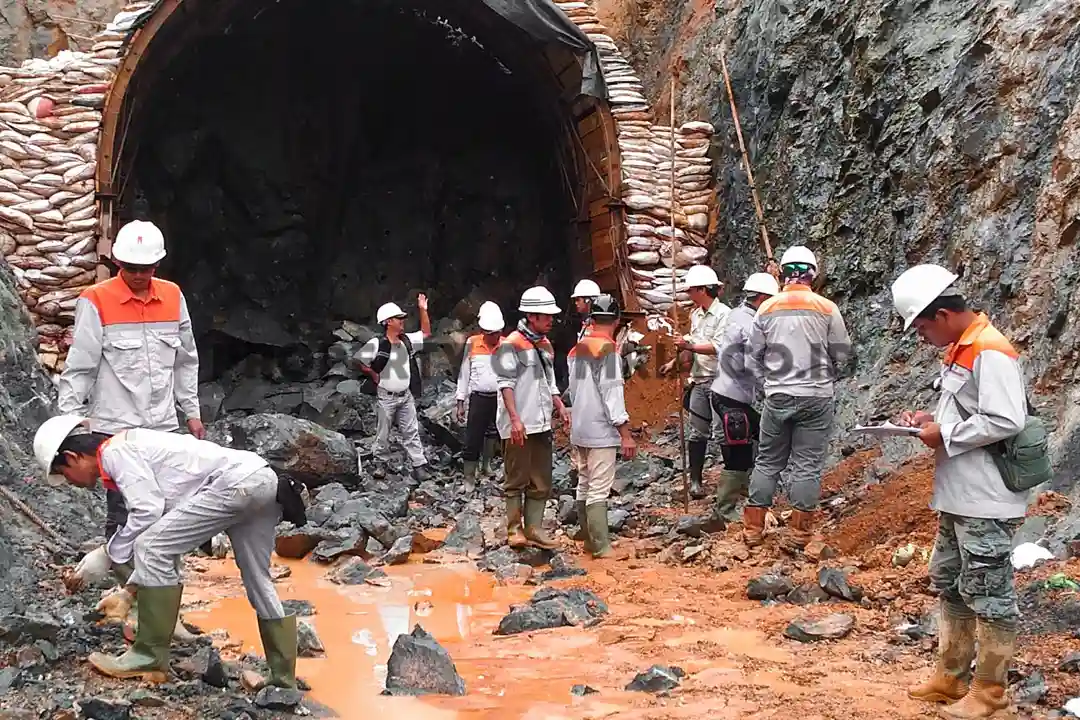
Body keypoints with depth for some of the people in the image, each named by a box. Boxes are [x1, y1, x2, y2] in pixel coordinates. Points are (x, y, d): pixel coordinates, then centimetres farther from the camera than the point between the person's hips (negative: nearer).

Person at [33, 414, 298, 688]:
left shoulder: (115, 451, -2)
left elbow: (147, 512, -13)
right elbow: (168, 539, 28)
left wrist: (108, 554, 1)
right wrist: (129, 592, 29)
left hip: (237, 482, -11)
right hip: (263, 480, 11)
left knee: (152, 548, -7)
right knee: (258, 584, 18)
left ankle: (149, 658, 1)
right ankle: (284, 681, 26)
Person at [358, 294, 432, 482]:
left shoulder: (407, 341, 3)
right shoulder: (376, 344, -14)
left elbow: (426, 333, 13)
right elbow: (357, 362, -10)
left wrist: (423, 310, 5)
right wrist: (373, 374, -5)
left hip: (406, 396, 4)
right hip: (386, 397, -4)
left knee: (411, 432, 5)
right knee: (383, 433, 8)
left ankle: (419, 466, 6)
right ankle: (381, 464, 23)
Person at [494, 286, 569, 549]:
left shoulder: (546, 345, 14)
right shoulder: (512, 344, -10)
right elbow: (506, 384, -14)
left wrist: (561, 408, 8)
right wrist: (515, 419, -20)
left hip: (542, 425, 8)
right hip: (519, 427, -7)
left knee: (541, 482, 9)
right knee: (517, 480, 2)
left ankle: (534, 529, 15)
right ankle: (514, 529, 10)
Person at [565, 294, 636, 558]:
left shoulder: (577, 349, 10)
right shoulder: (607, 349, -14)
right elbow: (612, 393, -18)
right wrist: (626, 434, -16)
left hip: (580, 428, 8)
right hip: (601, 430, -8)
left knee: (585, 485, 14)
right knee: (599, 490, -8)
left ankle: (589, 540, 22)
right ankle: (601, 547, -7)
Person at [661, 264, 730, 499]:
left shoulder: (723, 314, -12)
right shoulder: (696, 315, 14)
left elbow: (718, 347, -21)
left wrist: (689, 346, -19)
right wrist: (675, 361, 15)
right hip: (699, 380, 7)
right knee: (698, 432, 7)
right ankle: (695, 480, 13)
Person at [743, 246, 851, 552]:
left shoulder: (767, 308, 0)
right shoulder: (826, 308, -5)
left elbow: (754, 355, 6)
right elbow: (842, 353, 2)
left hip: (777, 397, 2)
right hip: (817, 399, -2)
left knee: (767, 462, 12)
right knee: (808, 466, 3)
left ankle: (753, 529, 15)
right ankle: (798, 534, 4)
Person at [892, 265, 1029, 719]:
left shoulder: (990, 352, -18)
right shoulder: (960, 349, 13)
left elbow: (1005, 421, -25)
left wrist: (945, 436, -17)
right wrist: (934, 419, 7)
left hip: (985, 503, -10)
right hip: (958, 498, 10)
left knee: (989, 595, 1)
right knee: (950, 587, 18)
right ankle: (951, 677, 30)